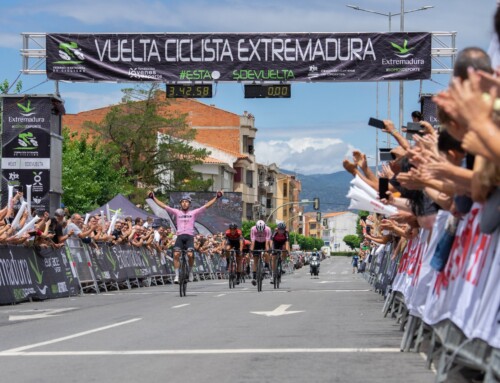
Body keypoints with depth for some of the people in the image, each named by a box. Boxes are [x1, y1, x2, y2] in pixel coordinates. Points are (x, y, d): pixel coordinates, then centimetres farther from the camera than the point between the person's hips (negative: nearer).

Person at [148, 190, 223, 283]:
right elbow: (163, 206, 10)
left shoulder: (194, 213, 11)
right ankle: (177, 275, -9)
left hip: (189, 236, -1)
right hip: (180, 236, 1)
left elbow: (206, 206, 7)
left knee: (190, 254, -21)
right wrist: (153, 197, 5)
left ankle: (190, 271, 6)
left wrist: (216, 197, 0)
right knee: (176, 254, -19)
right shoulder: (177, 212, 13)